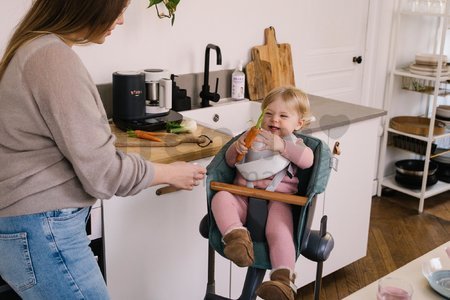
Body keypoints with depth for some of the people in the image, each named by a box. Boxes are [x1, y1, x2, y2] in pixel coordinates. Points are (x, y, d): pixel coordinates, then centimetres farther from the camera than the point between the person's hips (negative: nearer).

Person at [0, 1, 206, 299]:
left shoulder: (33, 47, 10)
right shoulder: (56, 59, -22)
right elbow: (101, 172, -19)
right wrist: (172, 173, -5)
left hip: (30, 226, 10)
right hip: (42, 232, -10)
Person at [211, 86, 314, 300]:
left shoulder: (294, 144, 18)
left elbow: (308, 159, -5)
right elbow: (230, 161, 20)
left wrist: (281, 146, -16)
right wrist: (237, 148, -3)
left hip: (276, 199, -2)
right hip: (244, 196, 3)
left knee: (279, 231, -31)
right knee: (221, 198, -28)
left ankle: (283, 279, -38)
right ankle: (237, 235, -46)